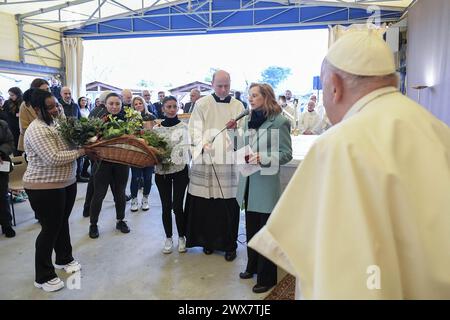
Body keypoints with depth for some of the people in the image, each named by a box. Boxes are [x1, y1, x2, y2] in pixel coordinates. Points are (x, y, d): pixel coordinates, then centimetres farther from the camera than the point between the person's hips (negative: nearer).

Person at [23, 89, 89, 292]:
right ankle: (43, 277, 20)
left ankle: (64, 259, 41)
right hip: (45, 188, -9)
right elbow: (53, 158, -28)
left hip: (67, 183, 9)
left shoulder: (56, 123, 8)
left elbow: (66, 146, 19)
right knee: (50, 229, 2)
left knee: (63, 223, 21)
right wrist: (79, 152, -20)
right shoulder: (37, 130, -20)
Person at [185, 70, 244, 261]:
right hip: (206, 160, 0)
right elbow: (195, 129, 0)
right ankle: (208, 240, 25)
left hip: (229, 160, 1)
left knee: (229, 204, 2)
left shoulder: (238, 106, 10)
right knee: (206, 203, 4)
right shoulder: (202, 104, 5)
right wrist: (203, 144, -18)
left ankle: (229, 244, 18)